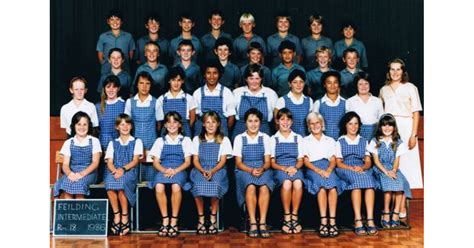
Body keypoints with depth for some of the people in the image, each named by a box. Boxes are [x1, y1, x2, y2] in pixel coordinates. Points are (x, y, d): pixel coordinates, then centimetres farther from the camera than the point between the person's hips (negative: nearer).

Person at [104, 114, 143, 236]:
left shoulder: (136, 142, 16)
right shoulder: (113, 143, 22)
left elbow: (135, 160, 2)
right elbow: (109, 163, 9)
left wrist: (123, 169, -16)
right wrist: (115, 170, -14)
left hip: (130, 171, -2)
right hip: (114, 171, 2)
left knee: (121, 182, -37)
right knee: (110, 183, -34)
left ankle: (125, 217, -24)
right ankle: (116, 215, -23)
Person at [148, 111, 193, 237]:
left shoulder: (185, 140, 16)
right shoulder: (160, 141, 19)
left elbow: (187, 162, 7)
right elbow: (155, 162, 11)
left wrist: (175, 170, -13)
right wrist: (165, 170, -12)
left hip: (179, 170, -1)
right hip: (163, 170, 1)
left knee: (176, 187, -36)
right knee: (159, 187, -34)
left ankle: (174, 221, -26)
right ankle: (165, 220, -23)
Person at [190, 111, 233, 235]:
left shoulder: (224, 140, 12)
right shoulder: (197, 139, 16)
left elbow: (223, 161, 3)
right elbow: (195, 160, 9)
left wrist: (212, 171, -16)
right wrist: (203, 171, -12)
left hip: (217, 170, -1)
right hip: (201, 170, 1)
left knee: (215, 185, -35)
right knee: (198, 185, -33)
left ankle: (213, 218, -17)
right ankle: (201, 218, -19)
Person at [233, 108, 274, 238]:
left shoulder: (265, 138, 13)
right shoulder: (239, 138, 10)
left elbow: (267, 161, 7)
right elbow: (238, 163, 3)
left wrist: (261, 169, -16)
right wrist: (251, 170, -16)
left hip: (262, 170, 1)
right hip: (244, 170, -1)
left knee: (264, 187, -34)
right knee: (251, 186, -35)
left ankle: (262, 222, -35)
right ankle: (252, 222, -34)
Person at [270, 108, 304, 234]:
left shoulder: (298, 138, 18)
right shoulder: (273, 139, 12)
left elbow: (300, 160, 13)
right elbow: (272, 163, 7)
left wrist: (295, 167, -9)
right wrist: (284, 168, -12)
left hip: (295, 168, 1)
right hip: (279, 169, -1)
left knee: (298, 183, -35)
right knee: (287, 183, -36)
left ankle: (294, 216, -27)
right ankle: (286, 217, -27)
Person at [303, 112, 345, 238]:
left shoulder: (330, 140, 26)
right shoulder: (305, 141, 21)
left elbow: (333, 159, 11)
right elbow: (305, 160, 7)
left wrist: (328, 170, -12)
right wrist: (318, 170, -13)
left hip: (328, 167, 1)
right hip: (312, 168, -1)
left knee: (332, 185, -34)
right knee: (322, 185, -36)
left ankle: (332, 221, -39)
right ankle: (323, 221, -40)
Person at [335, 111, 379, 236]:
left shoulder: (364, 141, 23)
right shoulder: (340, 142, 15)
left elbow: (368, 162, 12)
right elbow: (338, 163, 4)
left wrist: (362, 168, -11)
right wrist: (351, 168, -13)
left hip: (363, 169, 2)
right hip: (345, 170, -2)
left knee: (369, 180, -33)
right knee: (357, 180, -36)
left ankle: (370, 220, -42)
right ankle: (358, 221, -43)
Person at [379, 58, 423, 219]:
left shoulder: (410, 88, 4)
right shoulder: (384, 90, 14)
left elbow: (416, 113, 0)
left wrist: (413, 135, -8)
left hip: (405, 128, -3)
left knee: (404, 164, -5)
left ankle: (402, 206, -3)